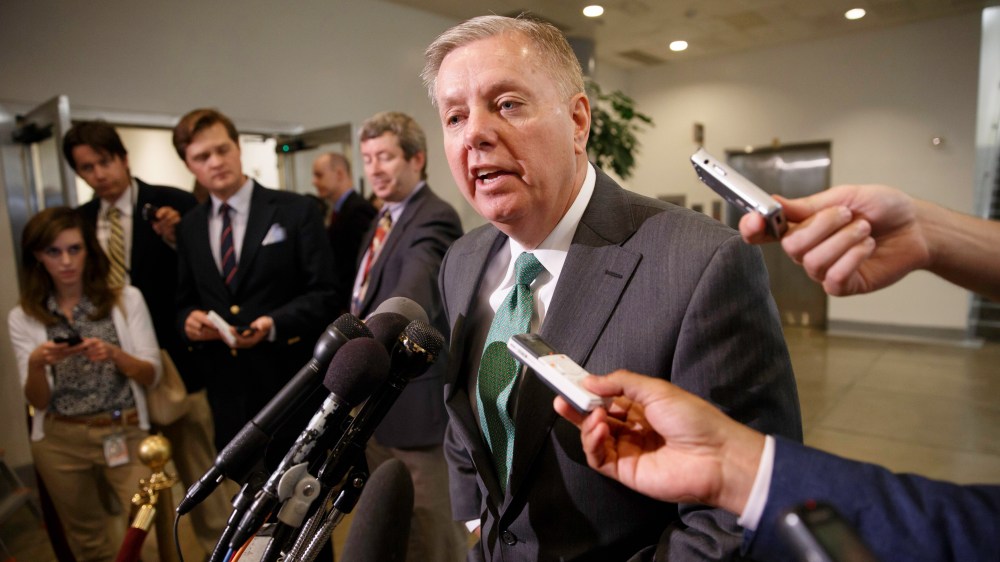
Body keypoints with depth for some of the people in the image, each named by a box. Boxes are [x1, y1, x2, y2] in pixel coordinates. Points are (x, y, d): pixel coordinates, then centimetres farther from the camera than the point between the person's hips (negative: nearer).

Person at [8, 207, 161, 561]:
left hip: (126, 435, -2)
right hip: (59, 442, 2)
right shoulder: (23, 318, 2)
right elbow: (37, 401, -1)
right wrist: (36, 363, -21)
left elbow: (152, 376, -4)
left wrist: (115, 355, -23)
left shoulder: (127, 299, -2)